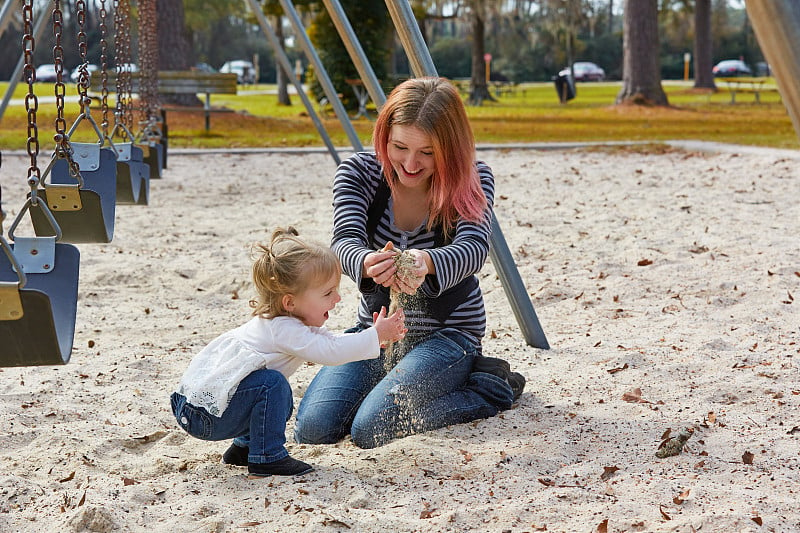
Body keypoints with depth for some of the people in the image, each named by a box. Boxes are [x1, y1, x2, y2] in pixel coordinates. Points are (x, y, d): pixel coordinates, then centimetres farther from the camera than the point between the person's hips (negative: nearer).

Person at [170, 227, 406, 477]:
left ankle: (244, 447, 27)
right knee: (271, 384, -25)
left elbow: (330, 341, 15)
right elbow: (329, 353, -27)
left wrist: (375, 338, 3)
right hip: (204, 416, -10)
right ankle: (266, 457, -15)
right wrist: (375, 336, -20)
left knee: (282, 402, 22)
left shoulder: (283, 322, 9)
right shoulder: (283, 330, -22)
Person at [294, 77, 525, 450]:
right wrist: (366, 263, -51)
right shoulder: (358, 172, -10)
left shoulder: (472, 180, -15)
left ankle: (488, 385, 2)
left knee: (370, 430, -23)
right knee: (313, 428, -11)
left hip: (448, 332, -4)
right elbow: (345, 241, -25)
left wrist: (426, 262, -56)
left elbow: (474, 249, -32)